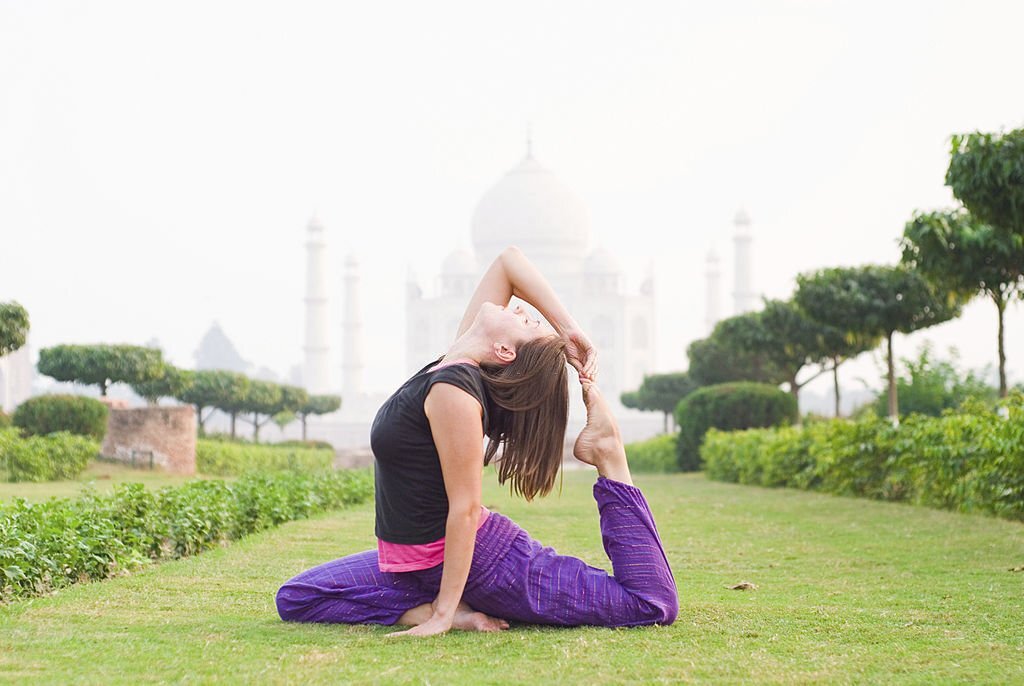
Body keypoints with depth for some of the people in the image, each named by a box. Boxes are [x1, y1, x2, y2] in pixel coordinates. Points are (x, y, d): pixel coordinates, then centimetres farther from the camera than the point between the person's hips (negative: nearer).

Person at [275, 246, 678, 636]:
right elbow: (509, 260, 6)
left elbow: (465, 509, -24)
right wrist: (569, 331, -2)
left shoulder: (451, 389, -24)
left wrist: (442, 614, -23)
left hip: (476, 561, -10)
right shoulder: (455, 365, -1)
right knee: (295, 599, 12)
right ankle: (444, 609, 0)